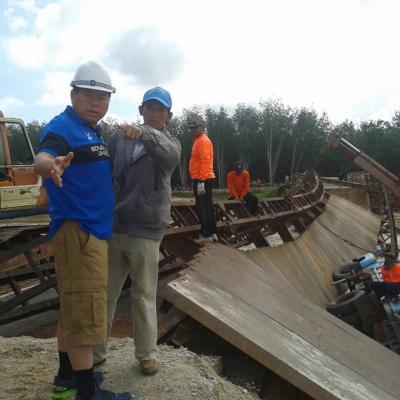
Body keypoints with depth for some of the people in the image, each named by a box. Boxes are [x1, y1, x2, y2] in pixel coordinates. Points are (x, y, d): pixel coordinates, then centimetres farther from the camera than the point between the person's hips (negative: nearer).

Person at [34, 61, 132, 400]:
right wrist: (50, 165, -55)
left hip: (91, 229, 10)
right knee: (84, 312, -5)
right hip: (77, 231, -10)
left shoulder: (90, 130, 17)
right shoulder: (63, 126, -12)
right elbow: (41, 158, -33)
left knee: (73, 307, 17)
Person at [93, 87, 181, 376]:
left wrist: (145, 134, -40)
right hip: (111, 228, 3)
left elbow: (172, 156, -22)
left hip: (145, 232, -2)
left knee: (144, 296, 9)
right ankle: (96, 351, 28)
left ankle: (147, 354, 26)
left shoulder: (169, 143, 2)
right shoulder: (118, 139, 9)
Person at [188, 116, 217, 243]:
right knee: (207, 206, 13)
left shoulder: (203, 140, -13)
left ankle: (206, 234, -2)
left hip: (202, 180, -11)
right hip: (205, 179, 11)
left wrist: (201, 182, -26)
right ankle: (212, 233, 20)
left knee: (202, 207, -7)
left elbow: (205, 162, -22)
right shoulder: (200, 140, 19)